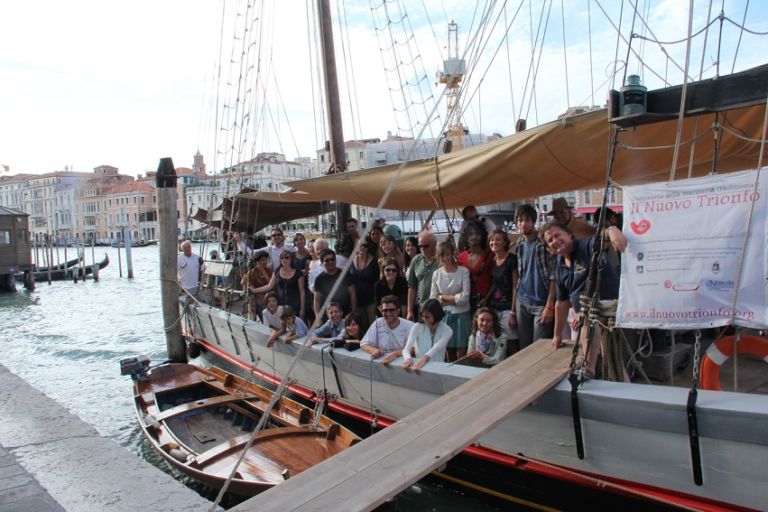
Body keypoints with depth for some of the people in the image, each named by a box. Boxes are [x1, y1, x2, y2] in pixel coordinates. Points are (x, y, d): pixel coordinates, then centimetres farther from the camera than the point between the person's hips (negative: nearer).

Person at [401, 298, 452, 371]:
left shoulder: (447, 330, -5)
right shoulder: (417, 327, -3)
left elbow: (437, 348, -22)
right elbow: (406, 349, -13)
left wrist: (424, 359, -42)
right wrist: (408, 358, -37)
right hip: (419, 364, 2)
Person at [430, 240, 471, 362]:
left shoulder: (463, 271, -6)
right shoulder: (436, 273, 5)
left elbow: (465, 297, -12)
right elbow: (432, 298, 2)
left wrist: (443, 297, -4)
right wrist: (454, 299, -11)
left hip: (461, 314, -3)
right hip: (444, 315, 3)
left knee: (461, 355, -1)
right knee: (449, 355, 8)